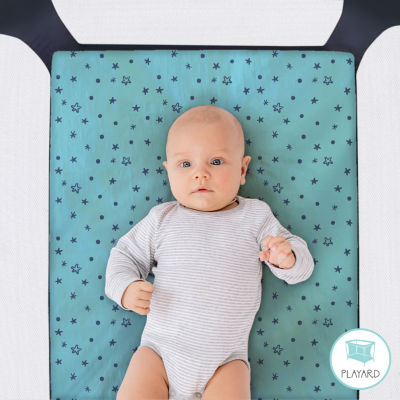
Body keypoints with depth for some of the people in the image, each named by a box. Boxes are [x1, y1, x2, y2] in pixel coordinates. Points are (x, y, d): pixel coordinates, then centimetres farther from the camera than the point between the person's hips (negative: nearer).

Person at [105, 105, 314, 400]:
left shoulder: (255, 216, 0)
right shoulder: (162, 219, 1)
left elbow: (301, 263, 3)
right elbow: (125, 255, 10)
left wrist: (287, 258, -20)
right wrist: (125, 288, -10)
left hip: (224, 360, 0)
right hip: (160, 350, 1)